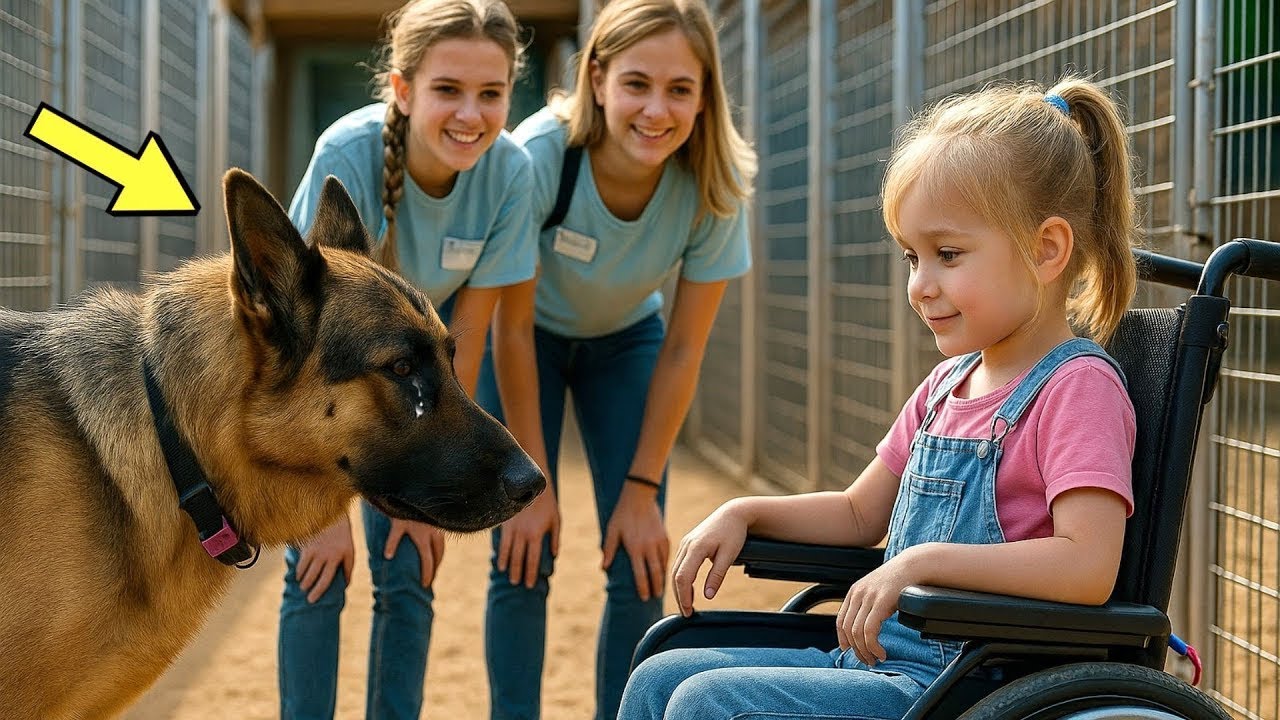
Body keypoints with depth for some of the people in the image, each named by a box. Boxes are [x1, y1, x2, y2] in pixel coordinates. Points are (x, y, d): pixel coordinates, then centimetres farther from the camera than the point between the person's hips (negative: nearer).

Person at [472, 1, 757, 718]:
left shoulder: (714, 188, -28)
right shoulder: (541, 154, -34)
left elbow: (683, 350, -16)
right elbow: (513, 331, -23)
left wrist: (641, 488, -13)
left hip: (625, 341, 2)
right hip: (532, 337, -2)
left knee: (640, 565, -5)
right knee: (523, 556, -9)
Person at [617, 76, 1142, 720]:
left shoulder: (1077, 387, -13)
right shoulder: (948, 384, 14)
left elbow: (1088, 565, -26)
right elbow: (860, 514, 23)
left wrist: (923, 561, -28)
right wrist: (744, 514, 8)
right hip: (876, 660, 9)